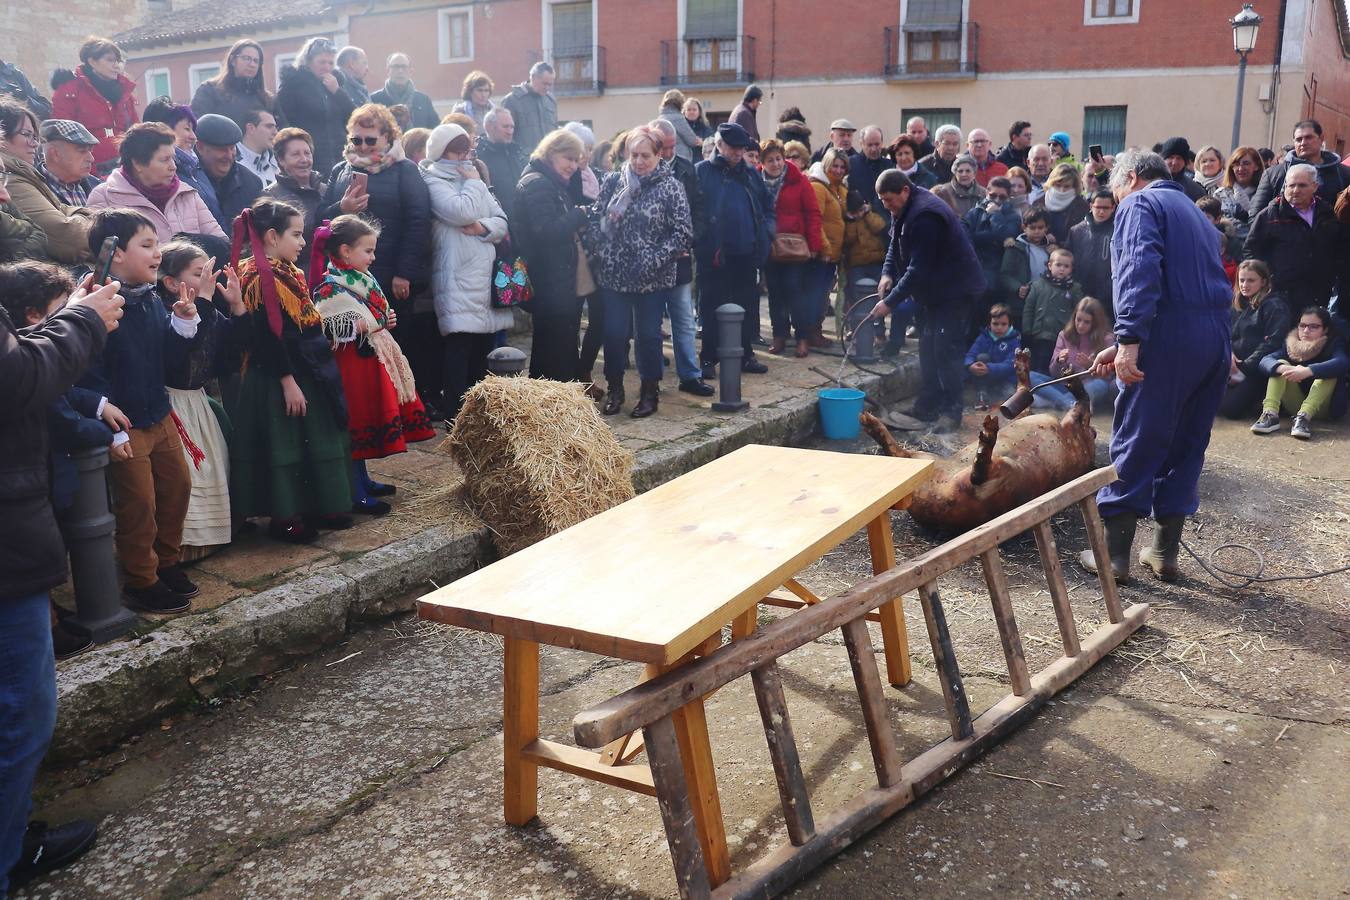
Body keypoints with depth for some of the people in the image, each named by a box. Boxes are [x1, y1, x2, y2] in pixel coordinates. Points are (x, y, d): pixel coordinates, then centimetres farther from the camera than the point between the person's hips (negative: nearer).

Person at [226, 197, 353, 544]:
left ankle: (315, 508, 27)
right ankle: (284, 518, 10)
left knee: (313, 442, 16)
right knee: (282, 446, 0)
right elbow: (266, 337, -21)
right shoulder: (258, 277, -17)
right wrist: (288, 382, -22)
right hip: (276, 381, -10)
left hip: (308, 372, 10)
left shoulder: (289, 273, 12)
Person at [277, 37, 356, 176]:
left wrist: (337, 91, -5)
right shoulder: (294, 83, -1)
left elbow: (354, 116, 7)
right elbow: (282, 120, -6)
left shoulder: (334, 82, 14)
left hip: (339, 155, 5)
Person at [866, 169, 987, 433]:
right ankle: (926, 409, 20)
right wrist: (887, 272, -4)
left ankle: (951, 413, -1)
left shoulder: (925, 216, -28)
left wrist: (890, 302, -27)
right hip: (932, 290, 10)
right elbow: (896, 245, 15)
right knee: (927, 349, 12)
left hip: (956, 290, -10)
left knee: (945, 351, -10)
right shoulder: (905, 210, 4)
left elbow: (918, 269, -29)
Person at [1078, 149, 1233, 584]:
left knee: (1135, 445, -1)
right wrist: (1121, 347, 27)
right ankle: (1165, 552, 19)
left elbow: (1141, 272, -17)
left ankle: (1115, 553, 4)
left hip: (1169, 337, -8)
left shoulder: (1140, 204, 1)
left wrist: (1129, 341, -25)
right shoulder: (1191, 210, 28)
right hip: (1217, 339, 8)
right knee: (1186, 447, 14)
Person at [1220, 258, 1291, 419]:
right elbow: (1227, 335, 13)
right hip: (1235, 365, 7)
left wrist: (1245, 368, -18)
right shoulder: (1240, 305, 18)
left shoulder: (1275, 306, -4)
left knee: (1229, 407, -23)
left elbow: (1273, 343, -15)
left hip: (1258, 370, -7)